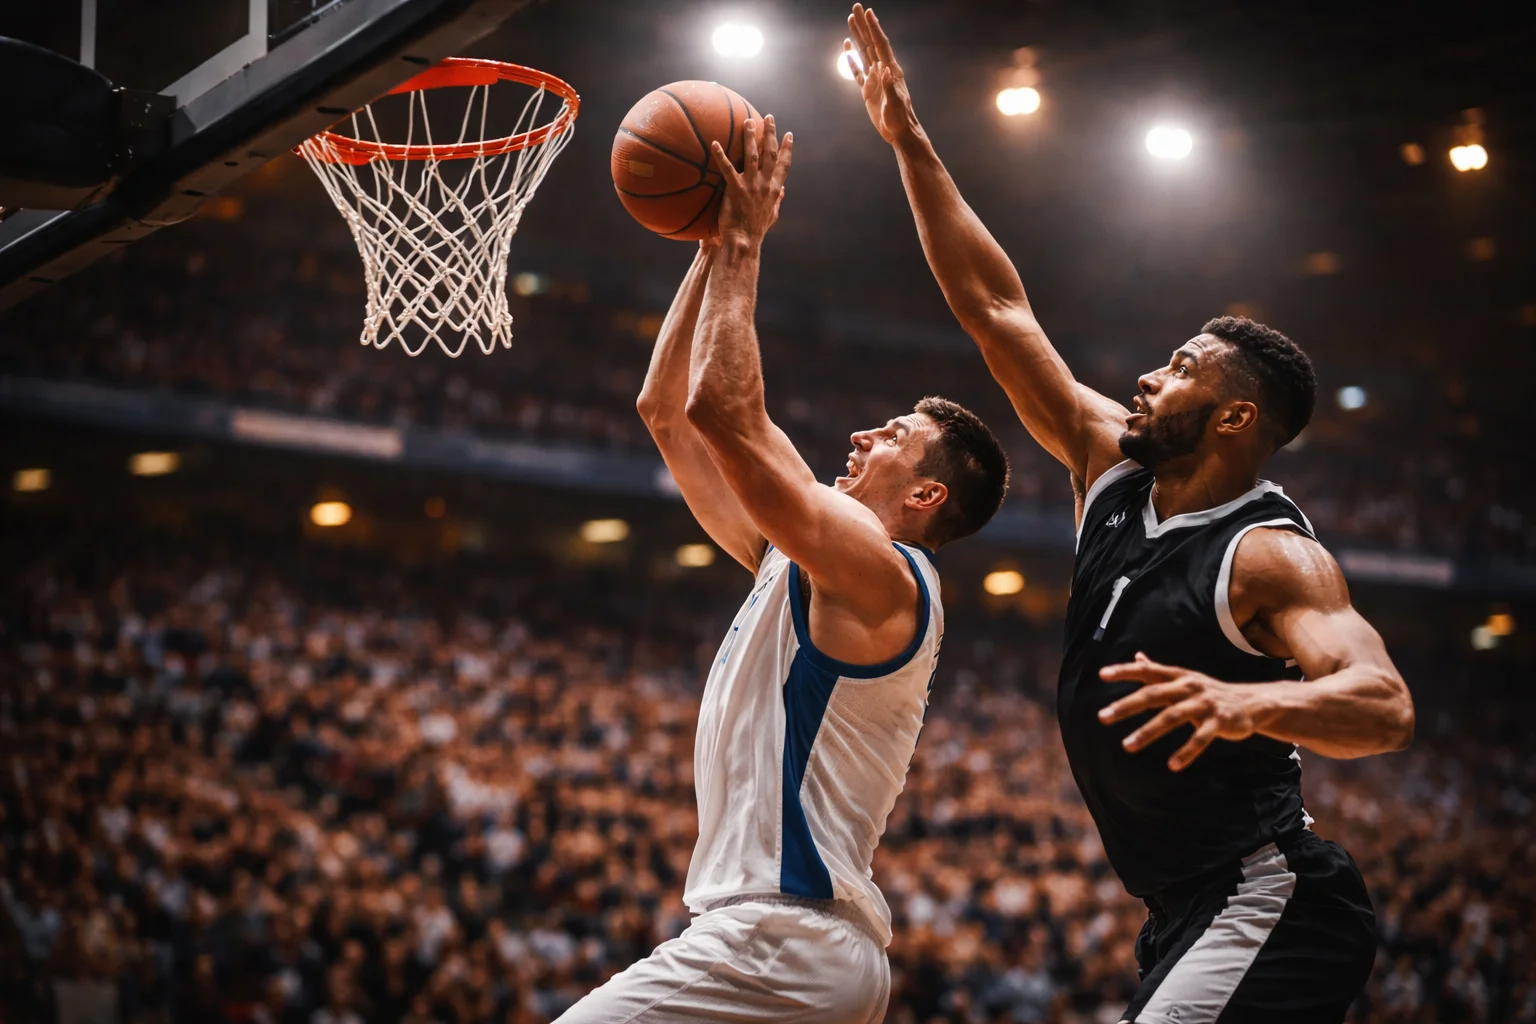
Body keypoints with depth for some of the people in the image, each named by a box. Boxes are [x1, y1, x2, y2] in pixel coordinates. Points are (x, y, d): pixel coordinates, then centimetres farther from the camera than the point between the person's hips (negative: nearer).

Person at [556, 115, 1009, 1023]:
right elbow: (667, 412, 20)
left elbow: (721, 411, -20)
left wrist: (744, 243, -10)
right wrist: (714, 247, 17)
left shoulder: (879, 572, -9)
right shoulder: (803, 563, 17)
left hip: (779, 941, -10)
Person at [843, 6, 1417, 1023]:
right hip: (1191, 917, 9)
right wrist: (908, 141, 8)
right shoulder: (1114, 464, 7)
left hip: (1268, 916, -9)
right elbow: (996, 309, 9)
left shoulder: (1271, 554, -15)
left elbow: (1387, 706, -30)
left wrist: (1248, 701, -50)